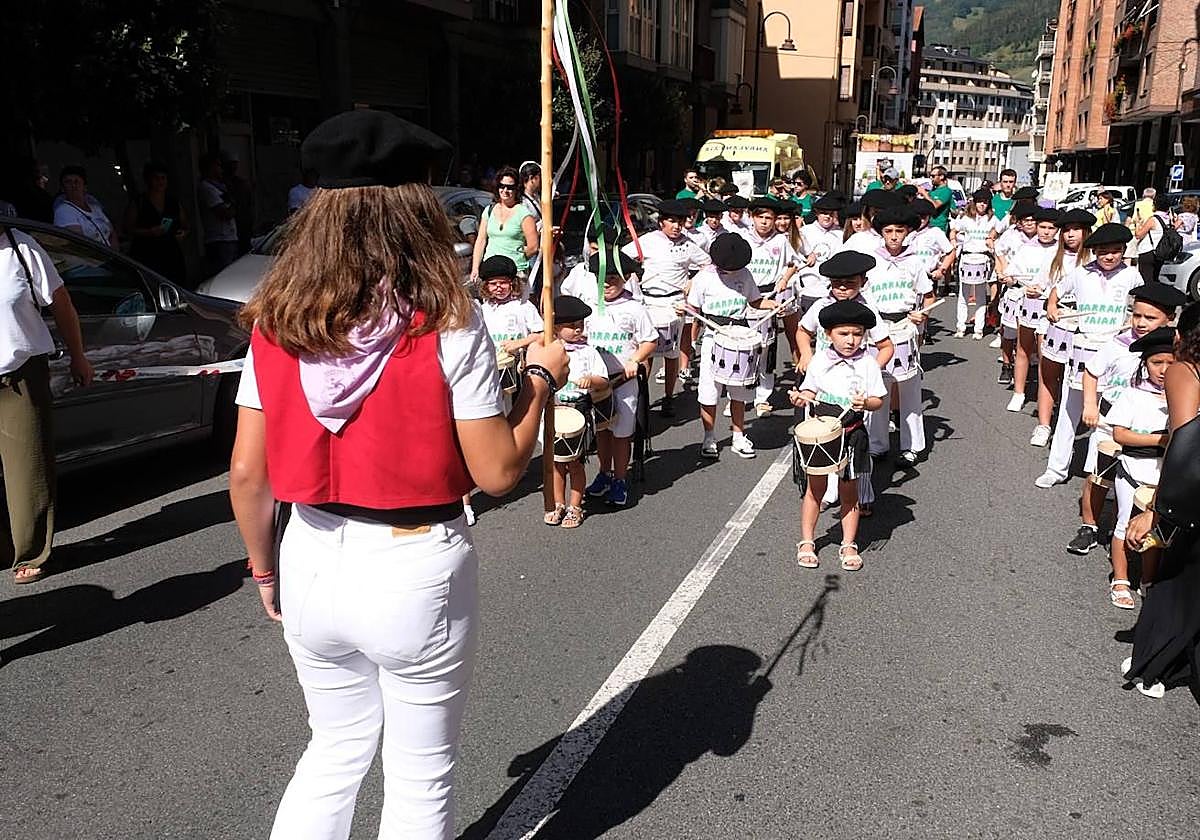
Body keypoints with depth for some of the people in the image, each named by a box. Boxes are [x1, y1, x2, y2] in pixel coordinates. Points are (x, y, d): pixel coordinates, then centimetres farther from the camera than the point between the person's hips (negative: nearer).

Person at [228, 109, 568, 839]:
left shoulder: (279, 320, -4)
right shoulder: (447, 325, -16)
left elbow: (247, 471, -1)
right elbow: (497, 472, -13)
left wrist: (265, 567, 14)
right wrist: (541, 377, 1)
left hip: (313, 564, 5)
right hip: (415, 571, -5)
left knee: (337, 751, 27)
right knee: (421, 775, 17)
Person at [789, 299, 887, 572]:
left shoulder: (868, 364, -5)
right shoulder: (819, 362, 0)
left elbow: (878, 400, -2)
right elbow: (810, 391, 11)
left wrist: (865, 403, -23)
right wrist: (800, 398, -11)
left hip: (851, 434, -1)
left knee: (849, 492, 10)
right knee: (815, 488, 9)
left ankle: (849, 545, 22)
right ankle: (807, 543, 21)